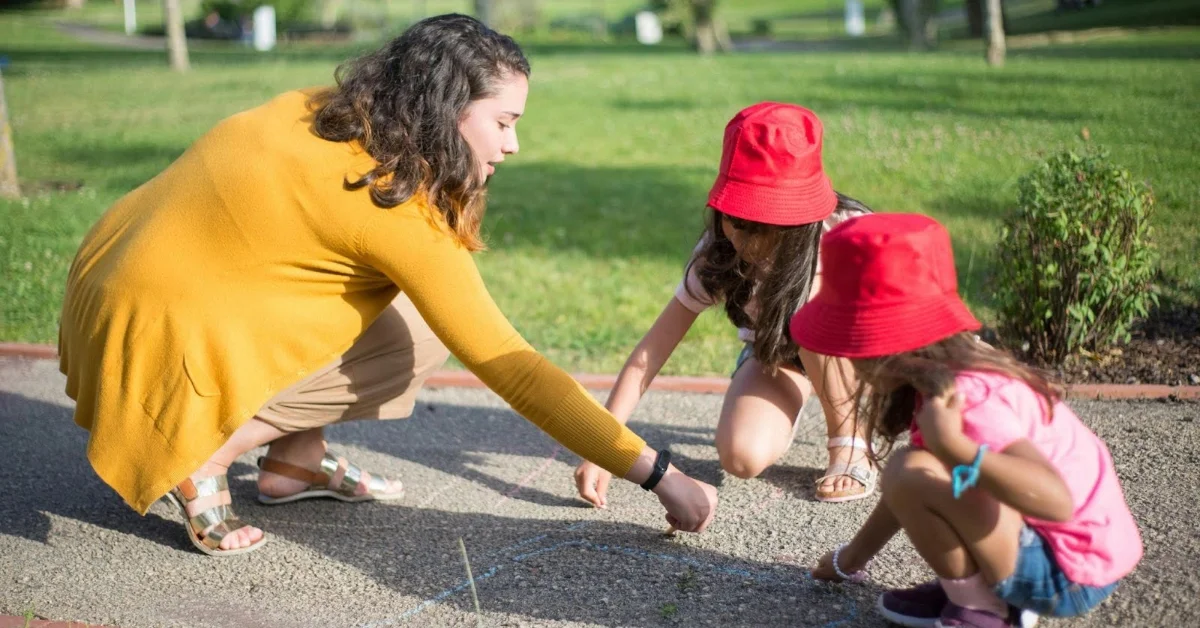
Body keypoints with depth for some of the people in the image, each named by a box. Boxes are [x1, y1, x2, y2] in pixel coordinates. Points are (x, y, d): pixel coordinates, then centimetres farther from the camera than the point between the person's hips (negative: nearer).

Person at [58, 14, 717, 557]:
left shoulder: (329, 112, -1)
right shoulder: (399, 217, -22)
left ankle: (296, 460, 11)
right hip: (162, 336, -8)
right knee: (417, 337, -5)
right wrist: (658, 473, -15)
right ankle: (204, 458, -8)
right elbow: (514, 370, -20)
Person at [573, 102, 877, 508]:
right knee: (742, 456, -27)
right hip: (776, 353, 1)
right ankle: (783, 411, 8)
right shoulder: (718, 254, -25)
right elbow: (651, 350, -25)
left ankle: (850, 443, -13)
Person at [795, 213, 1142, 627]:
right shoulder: (942, 378, 2)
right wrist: (853, 557, 27)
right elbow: (909, 493, 18)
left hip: (1070, 575, -9)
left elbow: (1056, 499, -40)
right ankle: (977, 588, 12)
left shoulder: (969, 399, -27)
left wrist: (954, 448, -51)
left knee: (913, 471, -23)